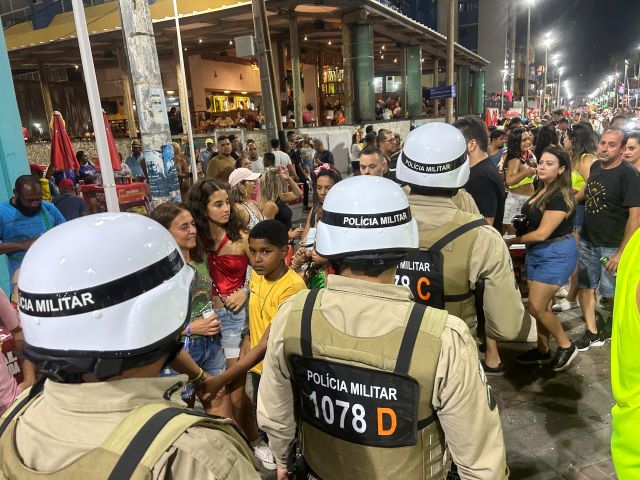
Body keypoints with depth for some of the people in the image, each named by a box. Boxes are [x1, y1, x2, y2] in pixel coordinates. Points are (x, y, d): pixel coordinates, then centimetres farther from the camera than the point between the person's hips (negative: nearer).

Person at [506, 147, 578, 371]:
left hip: (556, 255, -9)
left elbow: (542, 233, -21)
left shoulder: (560, 197, -21)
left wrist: (512, 240, -9)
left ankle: (566, 346, 16)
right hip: (537, 253, 9)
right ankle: (543, 351, 29)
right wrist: (518, 228, -1)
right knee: (540, 306, 14)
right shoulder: (541, 190, 7)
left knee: (536, 307, -6)